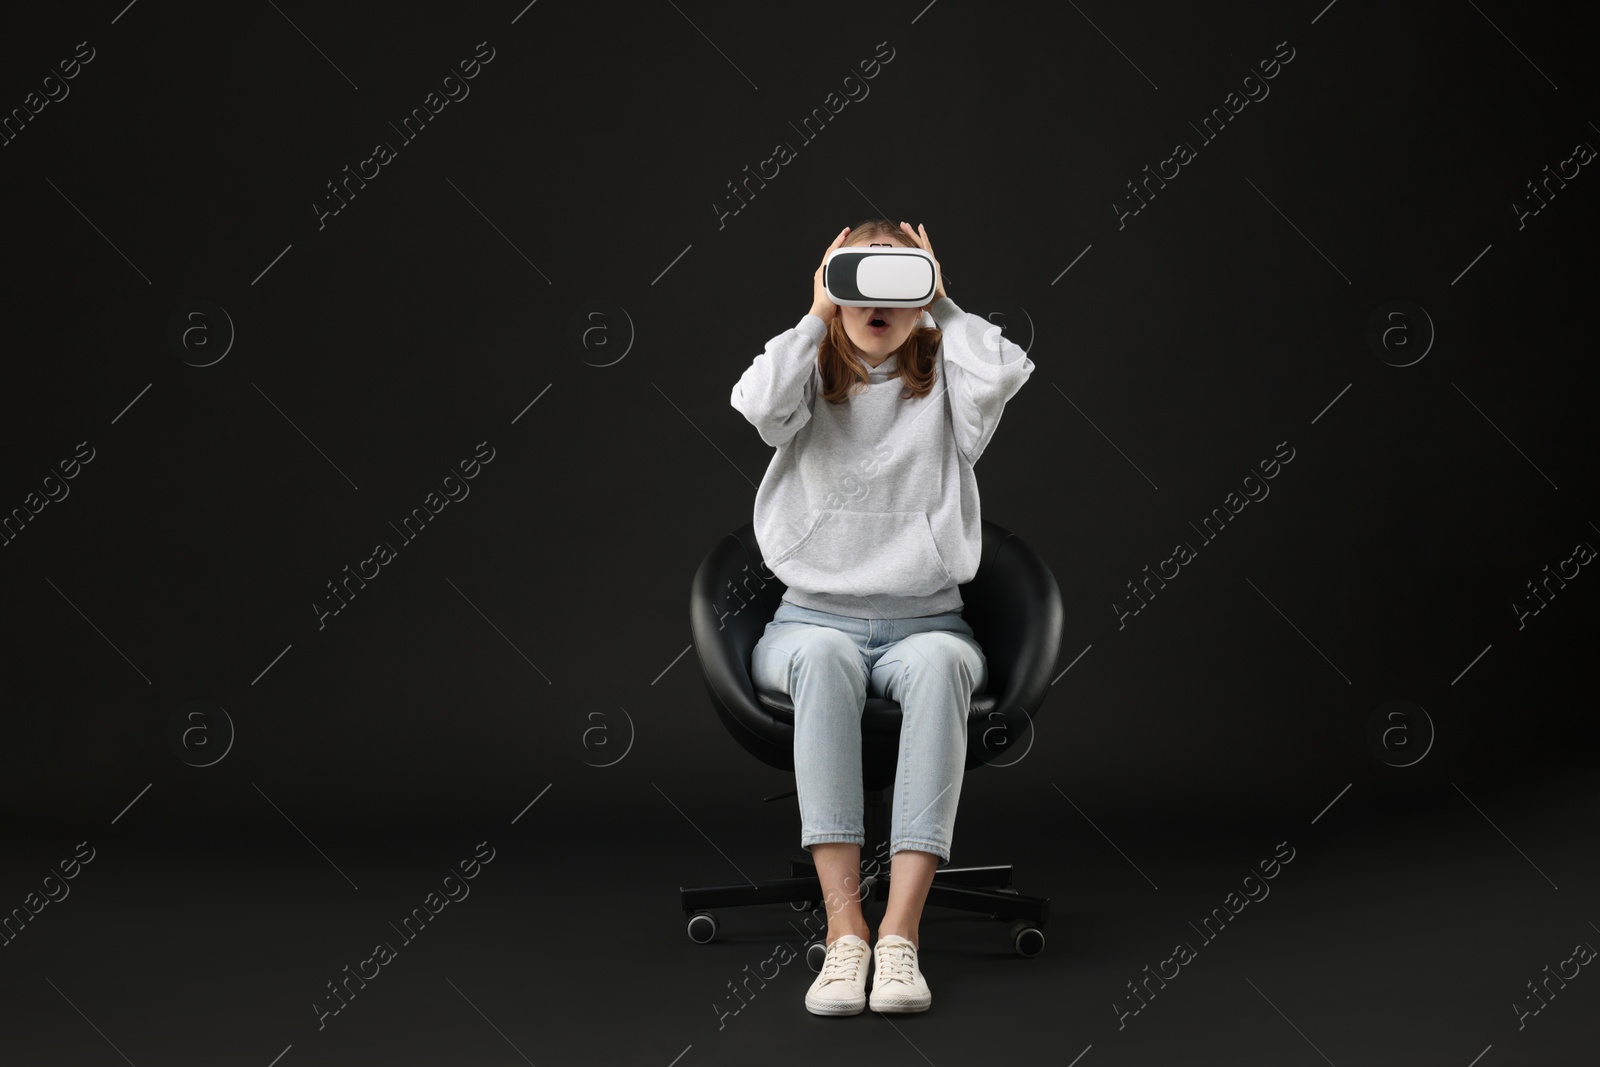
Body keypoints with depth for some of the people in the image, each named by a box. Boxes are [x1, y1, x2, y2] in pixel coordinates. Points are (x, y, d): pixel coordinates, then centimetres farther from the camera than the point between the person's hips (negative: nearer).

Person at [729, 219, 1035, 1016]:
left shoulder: (942, 383, 10)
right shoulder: (812, 378, 11)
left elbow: (1002, 375, -13)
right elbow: (759, 404, -14)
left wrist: (942, 307, 0)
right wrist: (816, 318, -4)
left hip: (924, 619, 0)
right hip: (816, 615, 0)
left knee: (942, 661, -37)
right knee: (823, 657, -37)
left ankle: (901, 929, -42)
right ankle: (844, 930, -42)